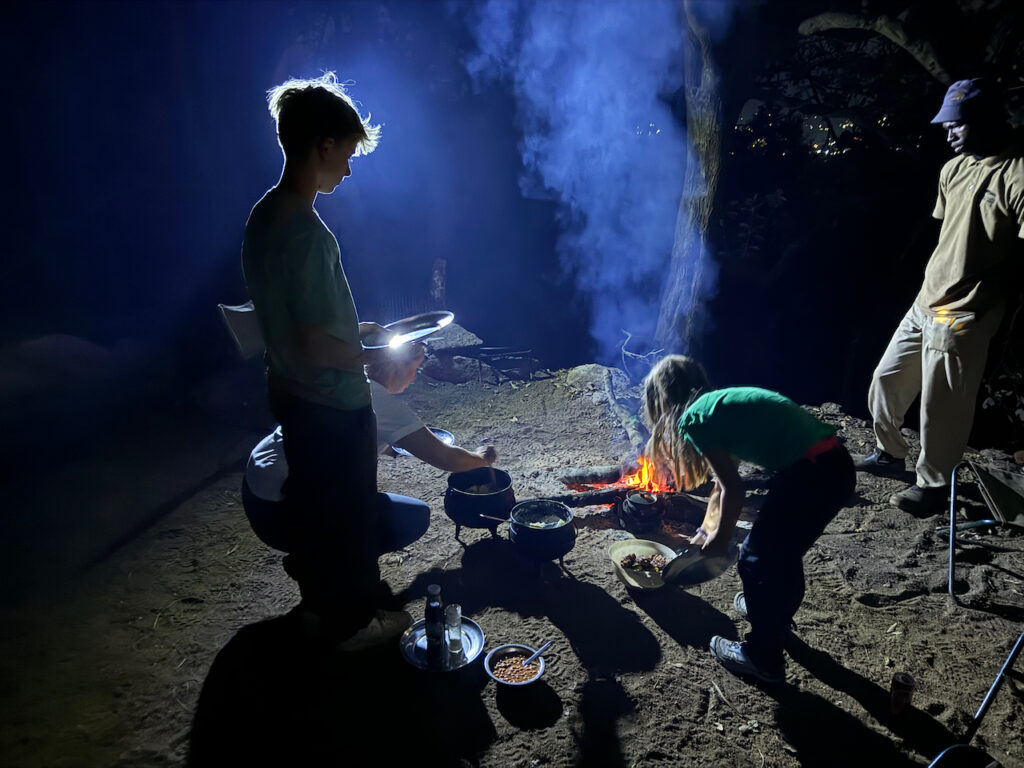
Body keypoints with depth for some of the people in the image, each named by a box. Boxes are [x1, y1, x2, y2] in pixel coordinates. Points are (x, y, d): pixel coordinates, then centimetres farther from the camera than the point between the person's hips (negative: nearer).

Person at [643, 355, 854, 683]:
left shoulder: (693, 418, -6)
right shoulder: (720, 402, 21)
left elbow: (733, 488, -6)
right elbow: (722, 482, 28)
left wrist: (721, 537, 11)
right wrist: (704, 533, 37)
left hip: (810, 474, -9)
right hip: (837, 464, 9)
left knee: (757, 559, 10)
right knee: (784, 552, 28)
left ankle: (762, 658, 26)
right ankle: (774, 613, 52)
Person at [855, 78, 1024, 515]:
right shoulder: (953, 170, 10)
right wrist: (934, 283, 18)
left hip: (964, 318, -8)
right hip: (924, 304, 8)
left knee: (941, 409, 1)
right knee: (887, 379, 18)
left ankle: (933, 485, 20)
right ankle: (891, 454, 38)